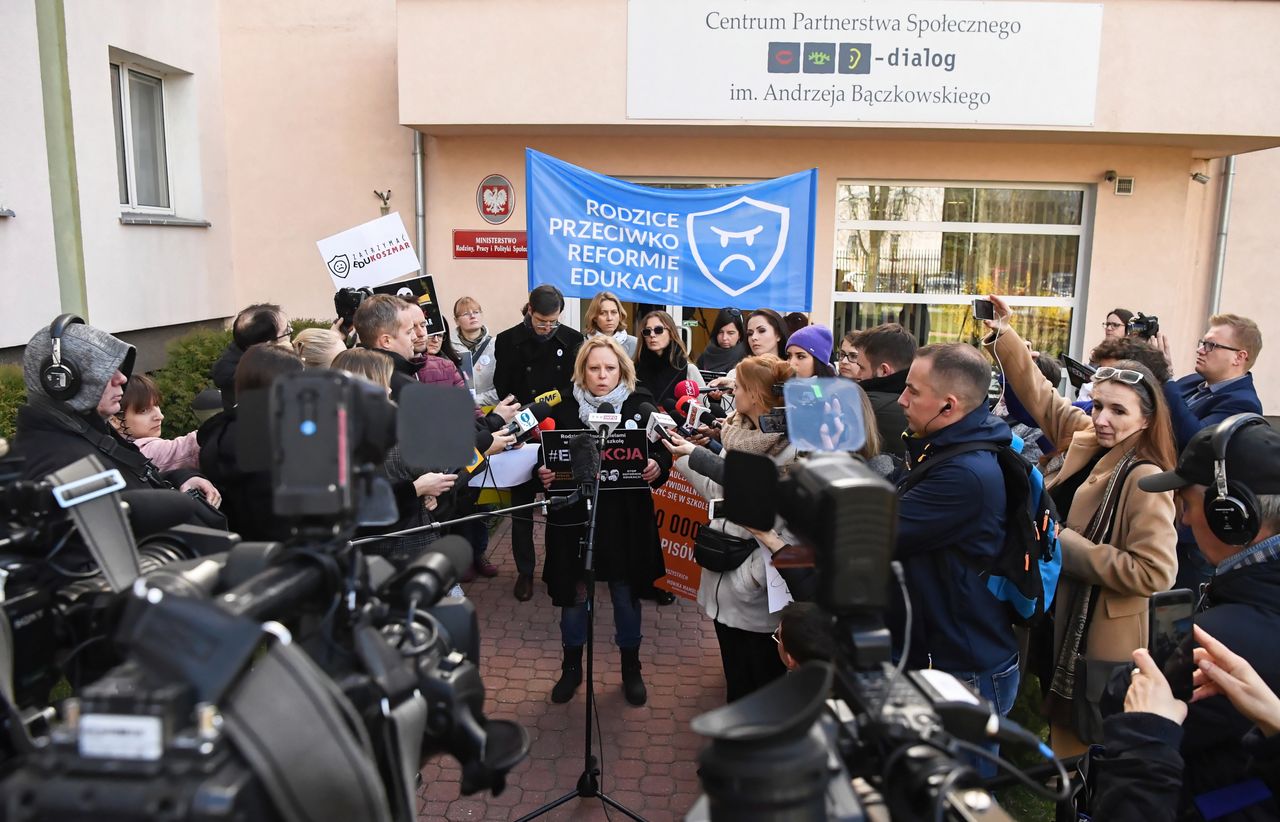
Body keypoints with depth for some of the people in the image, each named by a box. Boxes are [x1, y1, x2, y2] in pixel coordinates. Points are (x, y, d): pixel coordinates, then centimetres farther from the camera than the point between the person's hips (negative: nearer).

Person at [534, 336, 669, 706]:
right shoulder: (565, 408, -3)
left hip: (626, 518, 0)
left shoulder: (641, 406, -3)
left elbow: (662, 454, -2)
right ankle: (571, 666, 34)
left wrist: (657, 467, -24)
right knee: (573, 592, 12)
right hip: (574, 514, 0)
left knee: (625, 592, 13)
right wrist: (544, 474, -20)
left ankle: (631, 667, 34)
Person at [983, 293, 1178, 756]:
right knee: (1062, 732, 24)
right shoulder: (1084, 438, -1)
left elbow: (1155, 573, -27)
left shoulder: (1144, 480, -21)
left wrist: (1067, 545, -22)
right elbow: (1040, 395, 13)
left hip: (1102, 644, -7)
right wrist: (1005, 336, 9)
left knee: (1088, 749, 8)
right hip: (1060, 623, 7)